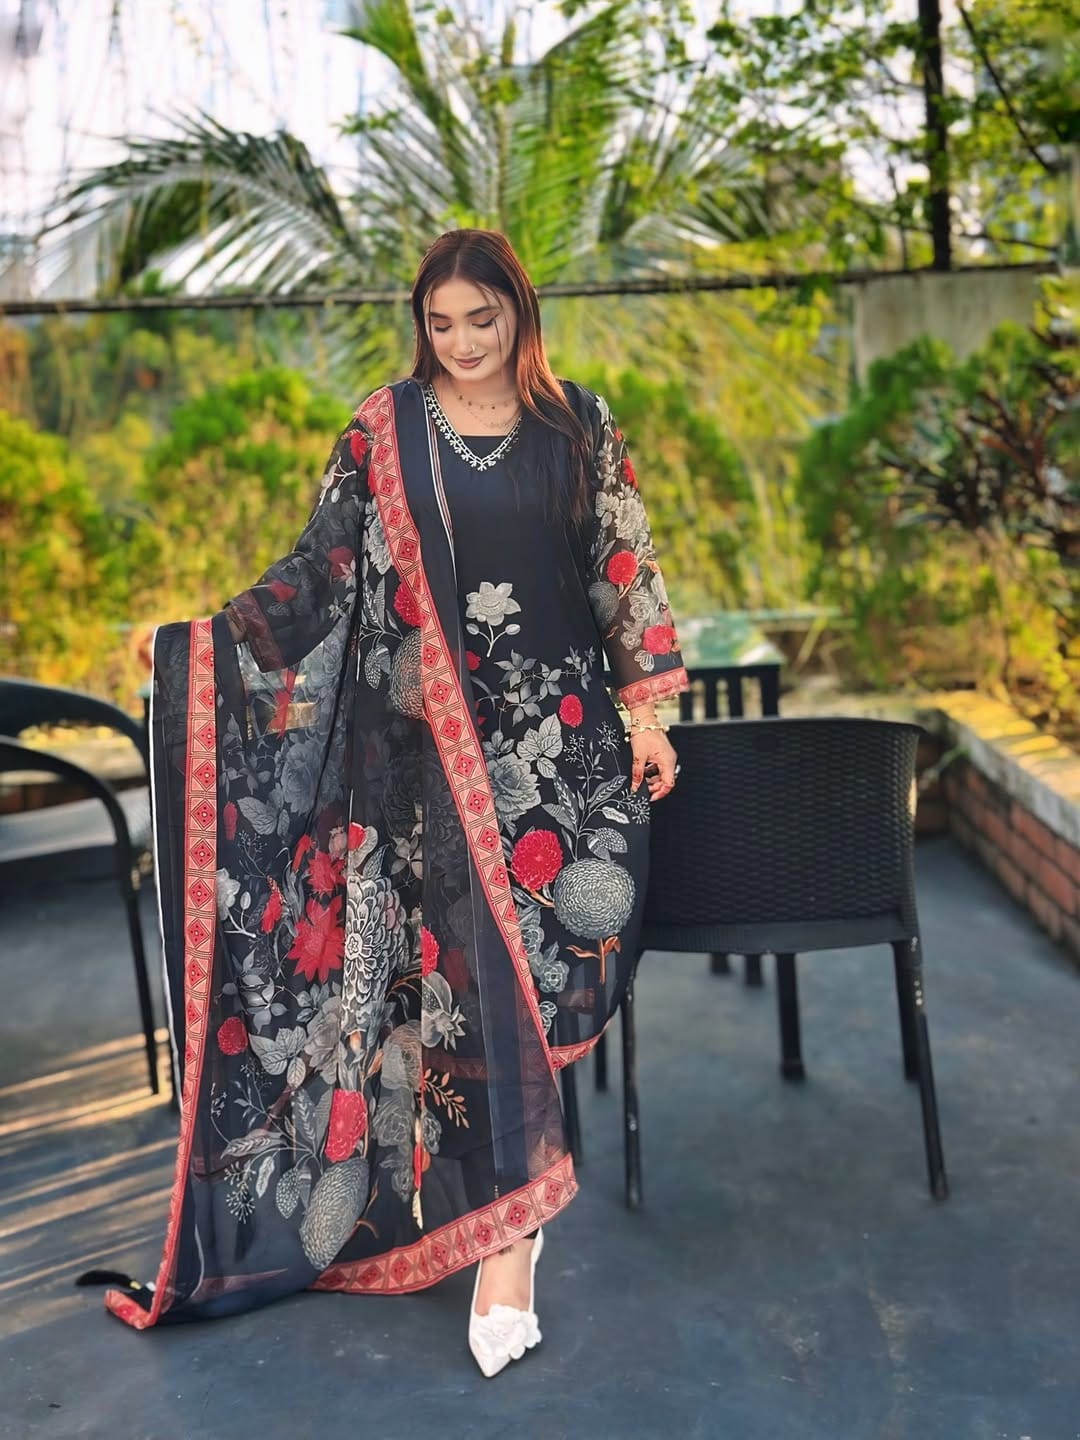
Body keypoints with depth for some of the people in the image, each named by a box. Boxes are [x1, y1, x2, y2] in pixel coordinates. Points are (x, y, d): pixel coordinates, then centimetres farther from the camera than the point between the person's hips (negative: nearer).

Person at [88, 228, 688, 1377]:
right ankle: (506, 1236, 11)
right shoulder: (385, 430, 5)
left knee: (578, 927, -11)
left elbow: (624, 567, 7)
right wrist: (215, 640, -9)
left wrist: (645, 708, 1)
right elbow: (324, 564, 3)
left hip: (564, 724, 2)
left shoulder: (578, 424, 8)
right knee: (486, 949, -5)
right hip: (439, 732, -2)